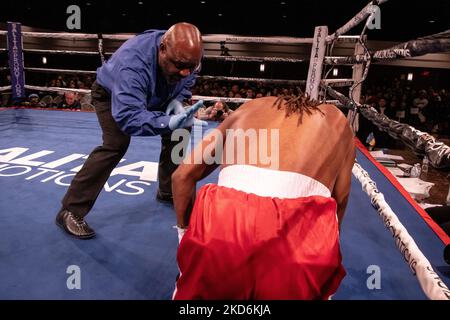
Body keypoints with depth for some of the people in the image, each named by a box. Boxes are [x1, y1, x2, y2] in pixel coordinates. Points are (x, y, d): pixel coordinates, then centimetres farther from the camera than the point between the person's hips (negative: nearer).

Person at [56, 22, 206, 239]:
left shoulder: (186, 56, -25)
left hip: (153, 97, 7)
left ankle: (168, 192, 19)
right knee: (116, 144, -27)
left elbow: (188, 81, -2)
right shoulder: (133, 62, -45)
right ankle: (70, 211, -17)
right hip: (111, 95, -6)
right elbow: (128, 116, -52)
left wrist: (177, 100, -23)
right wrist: (168, 123, -67)